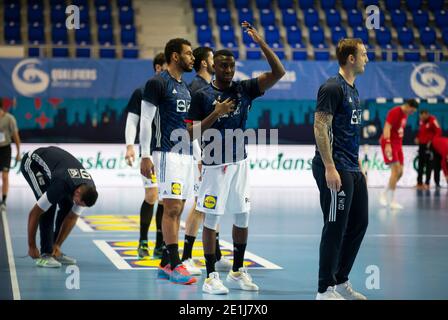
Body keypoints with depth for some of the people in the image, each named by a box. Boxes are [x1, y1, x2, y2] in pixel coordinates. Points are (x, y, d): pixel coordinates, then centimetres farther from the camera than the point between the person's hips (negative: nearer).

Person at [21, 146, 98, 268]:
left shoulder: (88, 190, -21)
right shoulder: (61, 185, -40)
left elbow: (72, 218, -8)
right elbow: (34, 213, -31)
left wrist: (57, 245, -9)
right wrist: (31, 246, -22)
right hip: (32, 162, -7)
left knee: (67, 206, -4)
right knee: (49, 207, -23)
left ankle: (54, 251, 5)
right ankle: (45, 254, -18)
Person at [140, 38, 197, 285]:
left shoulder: (185, 87, 18)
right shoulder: (157, 83, -7)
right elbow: (145, 120, -10)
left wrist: (198, 156, 19)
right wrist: (145, 156, -16)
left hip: (186, 154, 8)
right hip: (167, 153, -8)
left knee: (176, 210, 7)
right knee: (172, 208, -11)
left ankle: (165, 265, 12)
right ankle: (175, 266, -11)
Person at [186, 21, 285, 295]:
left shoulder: (245, 89, 3)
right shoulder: (202, 96, -5)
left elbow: (278, 72, -7)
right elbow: (192, 133, -7)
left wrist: (260, 42, -15)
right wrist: (216, 113, -18)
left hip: (239, 163, 4)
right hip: (215, 165, -4)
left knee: (243, 218, 8)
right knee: (211, 220, -2)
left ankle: (237, 272, 21)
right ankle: (211, 277, 5)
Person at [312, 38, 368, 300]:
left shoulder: (353, 90, 17)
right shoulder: (332, 88, -12)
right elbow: (320, 128, -17)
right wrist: (330, 168, -22)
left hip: (352, 170, 10)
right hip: (335, 170, -10)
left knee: (359, 223, 12)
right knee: (336, 228, -6)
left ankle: (341, 281, 23)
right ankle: (325, 290, 2)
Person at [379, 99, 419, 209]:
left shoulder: (405, 115, 13)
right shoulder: (394, 112, -14)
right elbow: (387, 128, -21)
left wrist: (400, 145, 20)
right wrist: (388, 144, -30)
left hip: (397, 144, 9)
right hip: (390, 143, -9)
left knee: (400, 172, 6)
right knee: (395, 170, -15)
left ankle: (384, 194, 21)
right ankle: (392, 201, -14)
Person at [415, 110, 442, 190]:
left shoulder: (432, 120, -17)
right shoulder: (421, 121, 8)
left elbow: (438, 132, -19)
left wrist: (432, 141, -24)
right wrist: (417, 138, 8)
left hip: (430, 145, -8)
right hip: (422, 145, 8)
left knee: (429, 165, -4)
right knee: (421, 165, 10)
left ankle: (427, 183, 0)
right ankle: (419, 182, 17)